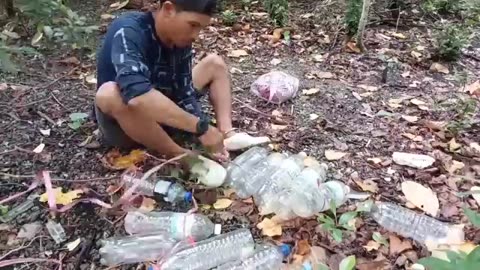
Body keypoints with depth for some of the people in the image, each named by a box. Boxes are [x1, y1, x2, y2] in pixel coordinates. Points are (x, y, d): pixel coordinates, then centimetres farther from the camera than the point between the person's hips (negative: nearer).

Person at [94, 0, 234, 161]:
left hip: (161, 116, 6)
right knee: (110, 94, -40)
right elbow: (137, 95, -46)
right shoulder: (128, 32, -29)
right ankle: (179, 156, -23)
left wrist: (204, 133, -24)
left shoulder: (180, 40, -8)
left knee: (215, 63, 3)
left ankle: (229, 137, -15)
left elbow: (185, 93, -10)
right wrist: (201, 126, -42)